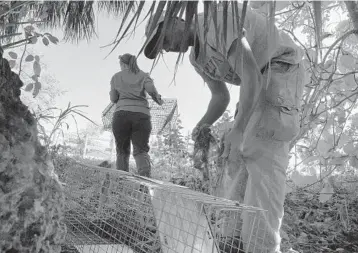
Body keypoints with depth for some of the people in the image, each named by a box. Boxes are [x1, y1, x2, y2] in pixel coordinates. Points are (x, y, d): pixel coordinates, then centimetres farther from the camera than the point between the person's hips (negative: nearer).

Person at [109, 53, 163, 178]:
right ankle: (145, 176, -28)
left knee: (122, 151, 6)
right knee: (141, 150, -4)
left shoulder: (116, 77, 15)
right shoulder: (144, 75, 16)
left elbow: (114, 99, 12)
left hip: (122, 114, 0)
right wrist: (158, 99, 13)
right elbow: (151, 89, -4)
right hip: (142, 115, 0)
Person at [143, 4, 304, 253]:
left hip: (280, 71, -9)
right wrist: (203, 125, -5)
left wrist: (237, 130, -32)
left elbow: (251, 75, -27)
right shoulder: (197, 58, 10)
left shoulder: (216, 20, -19)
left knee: (262, 158, -18)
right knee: (241, 152, 3)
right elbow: (221, 97, 14)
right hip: (259, 84, 9)